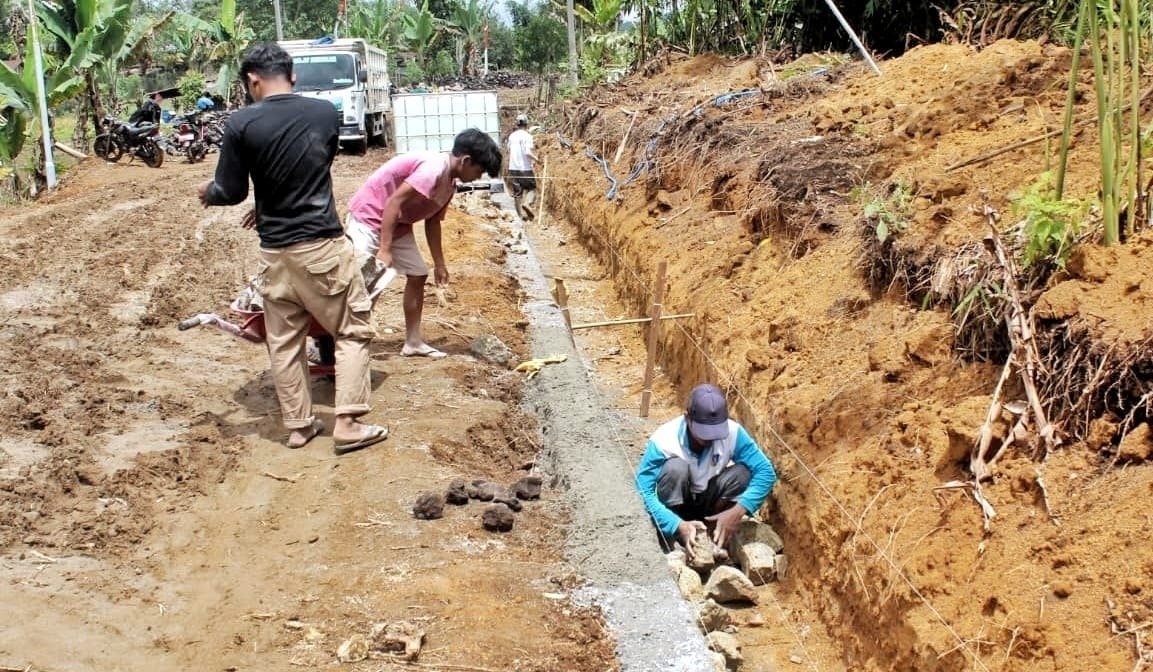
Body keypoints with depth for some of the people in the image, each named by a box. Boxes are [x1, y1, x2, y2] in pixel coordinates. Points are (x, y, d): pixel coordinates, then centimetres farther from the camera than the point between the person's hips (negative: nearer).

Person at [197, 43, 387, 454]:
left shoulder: (241, 124, -8)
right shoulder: (325, 113, 0)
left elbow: (231, 192, -2)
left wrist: (208, 192, 21)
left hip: (275, 250, 1)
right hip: (323, 244, 0)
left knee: (284, 342, 13)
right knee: (353, 331, 9)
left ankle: (299, 426, 21)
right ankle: (347, 424, 3)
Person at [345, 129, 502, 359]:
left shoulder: (448, 183, 5)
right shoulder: (434, 169, -25)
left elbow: (432, 221, 15)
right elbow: (394, 201, -28)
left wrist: (439, 264, 19)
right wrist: (384, 249, -29)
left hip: (398, 224, 10)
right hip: (369, 216, -10)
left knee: (418, 274, 8)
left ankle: (413, 343, 14)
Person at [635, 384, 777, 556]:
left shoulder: (733, 432, -23)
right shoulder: (664, 440, -30)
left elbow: (766, 472, -22)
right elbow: (642, 492, -33)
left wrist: (738, 511, -36)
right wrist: (678, 525, -46)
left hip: (707, 504, 3)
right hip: (674, 508, -3)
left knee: (743, 471, -25)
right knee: (675, 467, -33)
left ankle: (713, 537, -10)